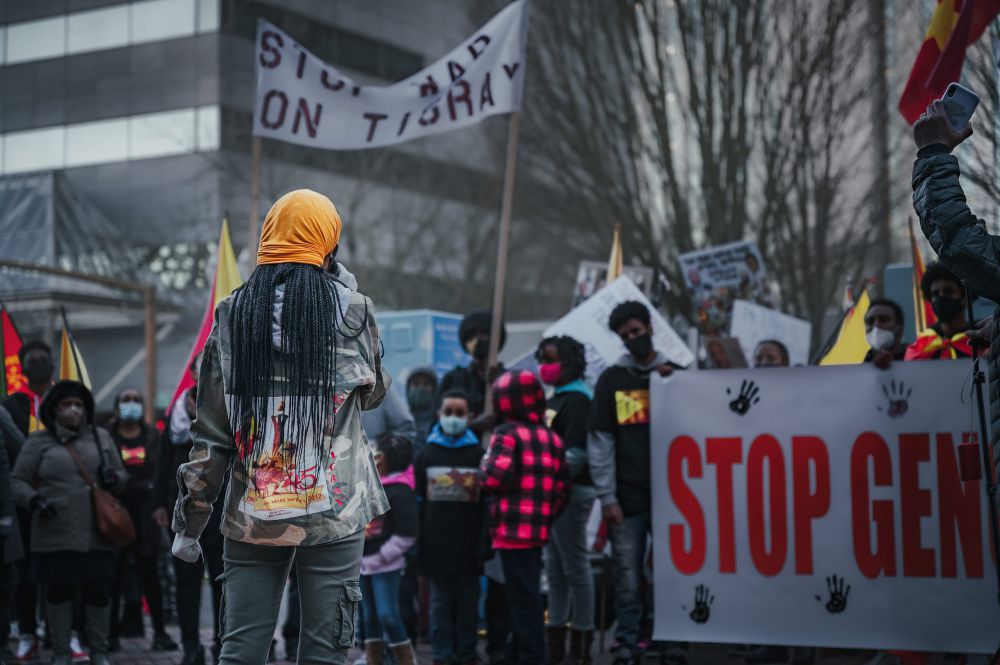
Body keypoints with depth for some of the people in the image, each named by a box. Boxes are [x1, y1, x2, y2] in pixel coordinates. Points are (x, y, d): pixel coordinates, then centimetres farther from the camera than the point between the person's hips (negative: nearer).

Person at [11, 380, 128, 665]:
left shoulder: (101, 438, 11)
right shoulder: (39, 441, 3)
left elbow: (123, 477, 17)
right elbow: (17, 481, 4)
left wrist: (114, 478, -7)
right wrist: (33, 500, -15)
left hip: (96, 534, 2)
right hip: (56, 534, -2)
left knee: (98, 591, 2)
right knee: (59, 591, 6)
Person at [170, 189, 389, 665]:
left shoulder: (232, 315, 2)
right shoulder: (350, 309, -4)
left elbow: (210, 432, 2)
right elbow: (372, 393, 13)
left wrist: (190, 520, 8)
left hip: (252, 514, 2)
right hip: (333, 512, -2)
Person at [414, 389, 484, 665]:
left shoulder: (478, 455, 6)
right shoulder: (426, 455, 8)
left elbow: (489, 502, 5)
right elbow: (417, 503, 7)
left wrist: (486, 543, -1)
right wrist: (416, 544, 1)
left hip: (469, 547, -1)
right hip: (437, 546, 1)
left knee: (468, 604, 4)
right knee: (440, 603, 4)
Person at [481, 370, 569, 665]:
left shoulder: (507, 434, -8)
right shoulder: (551, 438, 12)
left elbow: (495, 478, -19)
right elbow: (562, 487, 10)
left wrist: (485, 465, 1)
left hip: (513, 529, -7)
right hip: (539, 530, 7)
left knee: (522, 597, -5)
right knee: (529, 594, 15)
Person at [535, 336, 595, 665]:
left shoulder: (576, 399, -11)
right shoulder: (557, 399, 19)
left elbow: (575, 455, -20)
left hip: (570, 492, -10)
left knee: (575, 568, -5)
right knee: (555, 570, 13)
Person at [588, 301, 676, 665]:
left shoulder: (676, 374, 11)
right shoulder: (612, 379, 7)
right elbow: (600, 441, 3)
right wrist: (607, 497, -5)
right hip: (627, 497, -1)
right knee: (628, 582, -2)